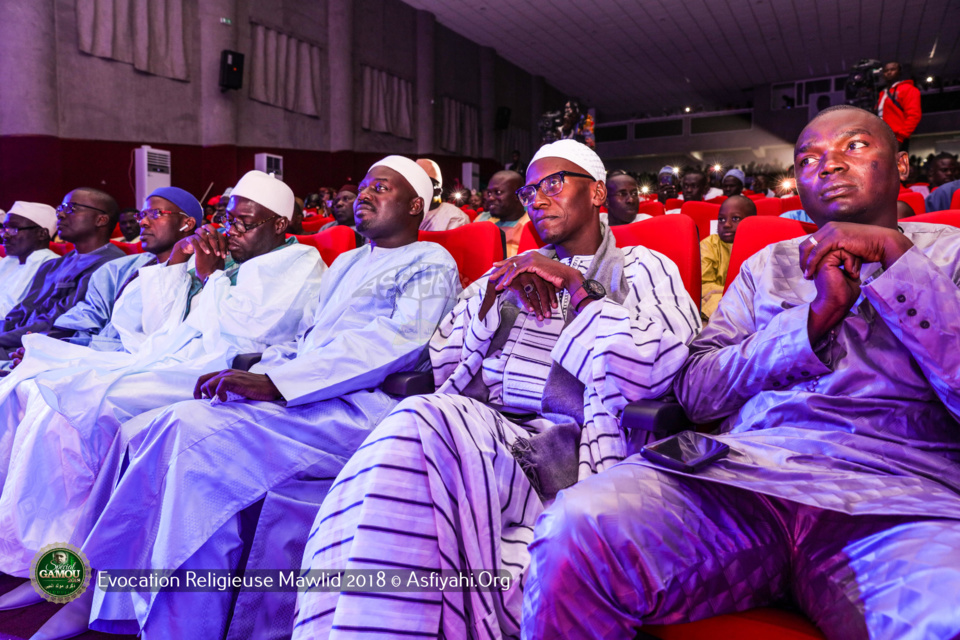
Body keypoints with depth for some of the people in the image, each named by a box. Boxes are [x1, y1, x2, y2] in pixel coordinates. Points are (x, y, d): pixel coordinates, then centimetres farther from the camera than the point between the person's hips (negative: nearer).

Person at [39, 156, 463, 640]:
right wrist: (249, 373, 4)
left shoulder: (430, 262, 4)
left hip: (358, 406, -8)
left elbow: (396, 341, -13)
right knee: (158, 431, -11)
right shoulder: (345, 263, 30)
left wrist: (274, 382, -19)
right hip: (299, 397, 8)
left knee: (199, 433, -25)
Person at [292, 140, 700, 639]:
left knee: (422, 425, -31)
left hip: (555, 447, -4)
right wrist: (493, 295, 4)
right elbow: (438, 367, 18)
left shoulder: (642, 269, 15)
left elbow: (653, 371, -5)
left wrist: (578, 287, -2)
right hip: (478, 427, 4)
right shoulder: (515, 271, 27)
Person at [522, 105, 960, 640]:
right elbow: (696, 392, 10)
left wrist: (897, 253, -1)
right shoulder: (769, 264, 24)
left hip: (902, 493, -1)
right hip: (748, 464, 2)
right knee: (576, 529, -27)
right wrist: (818, 314, 1)